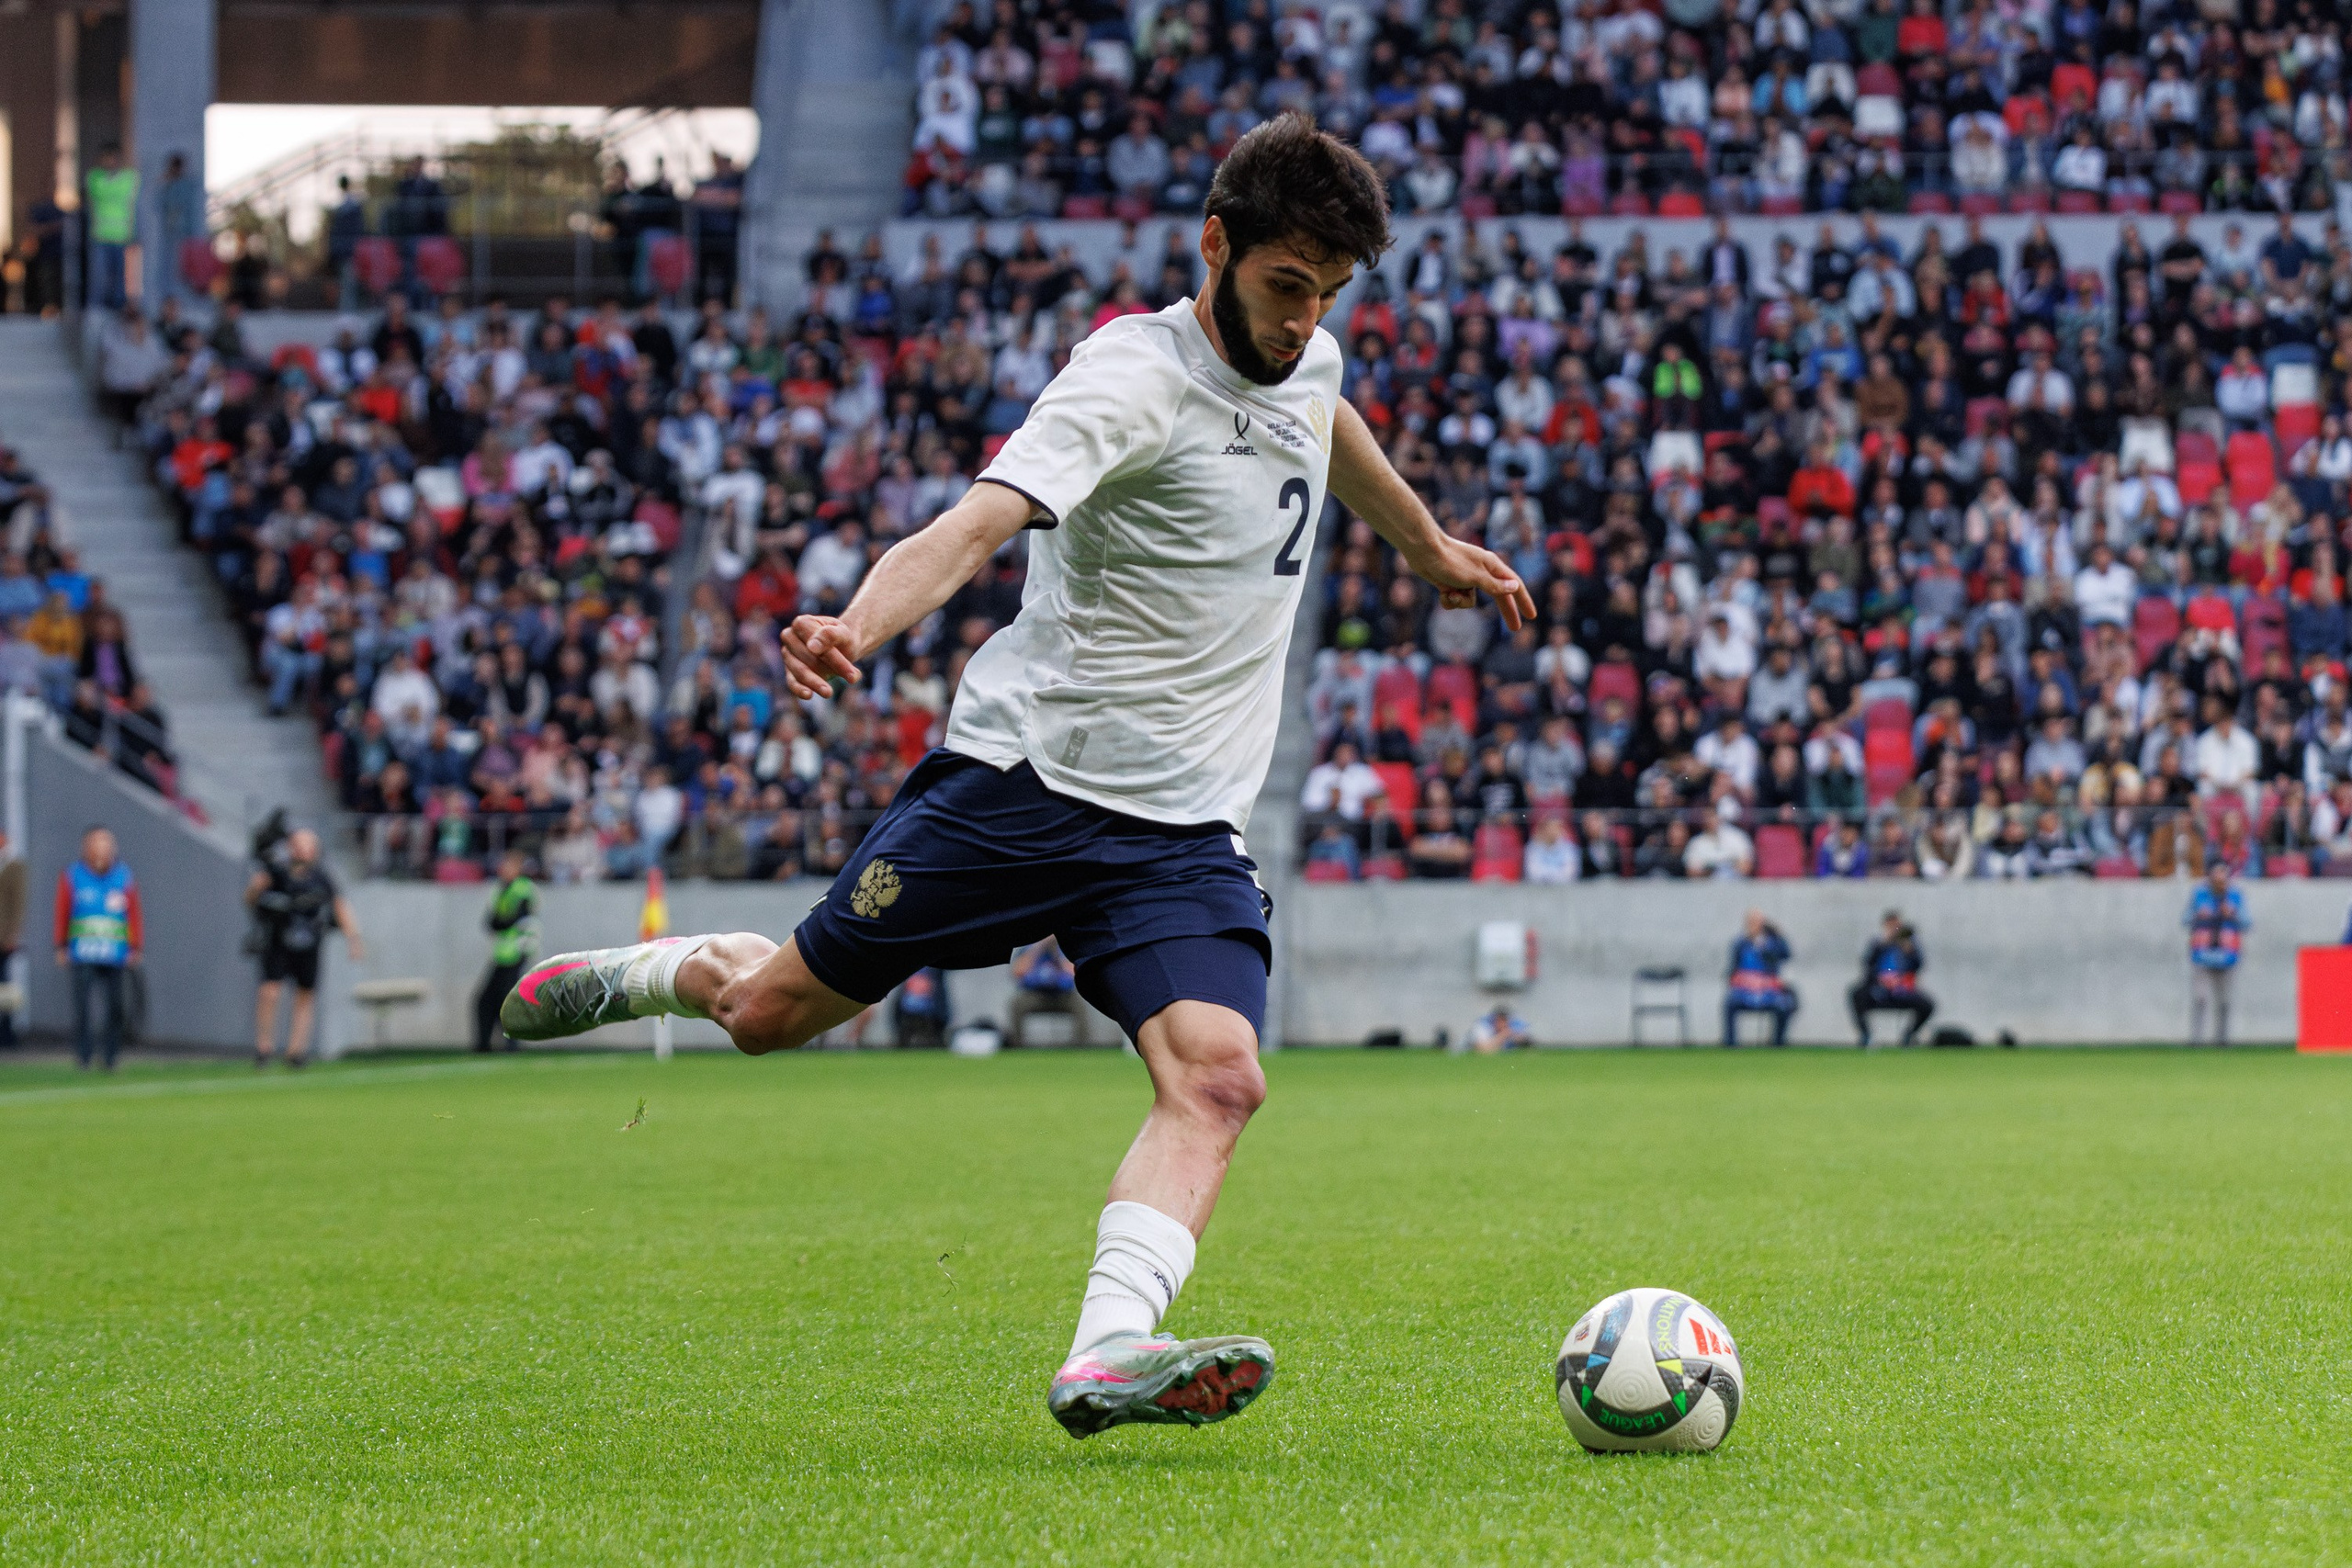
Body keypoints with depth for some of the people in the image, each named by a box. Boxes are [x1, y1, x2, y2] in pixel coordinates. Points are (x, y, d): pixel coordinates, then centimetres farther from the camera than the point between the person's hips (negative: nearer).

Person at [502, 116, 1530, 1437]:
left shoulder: (1305, 360, 9)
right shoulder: (1135, 375, -15)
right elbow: (978, 523, -31)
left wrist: (1436, 550, 52)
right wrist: (856, 630, -49)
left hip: (1185, 834, 5)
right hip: (1022, 775, -5)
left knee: (1218, 1076, -22)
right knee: (774, 1011, 6)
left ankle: (1107, 1356, -35)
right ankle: (657, 972, 40)